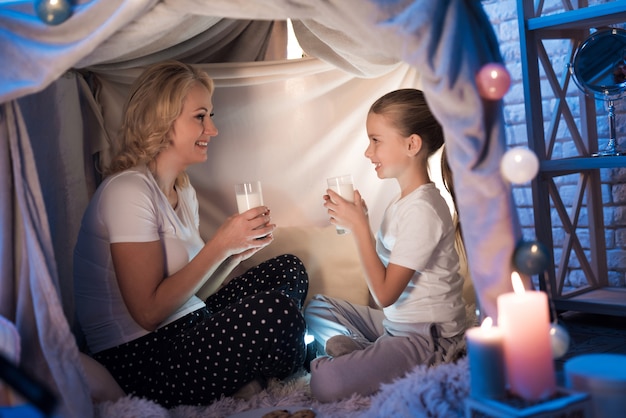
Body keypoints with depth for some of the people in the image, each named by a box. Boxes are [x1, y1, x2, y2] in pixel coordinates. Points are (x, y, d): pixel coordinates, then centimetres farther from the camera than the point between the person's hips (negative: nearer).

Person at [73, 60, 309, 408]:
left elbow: (193, 290, 11)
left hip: (184, 328, 10)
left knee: (289, 270, 8)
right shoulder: (128, 191, -17)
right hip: (137, 361, -10)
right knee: (276, 310, -27)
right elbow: (150, 311, -21)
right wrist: (221, 244, -19)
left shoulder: (183, 192, 12)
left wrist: (239, 249, -6)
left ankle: (249, 382, -9)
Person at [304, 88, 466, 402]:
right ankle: (359, 353, -1)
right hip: (394, 322, 10)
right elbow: (387, 275, 6)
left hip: (428, 338, -10)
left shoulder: (422, 209, -21)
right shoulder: (402, 201, 8)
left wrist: (359, 226, -18)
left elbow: (384, 293, -21)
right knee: (317, 308, 18)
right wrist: (355, 221, -1)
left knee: (326, 383, -27)